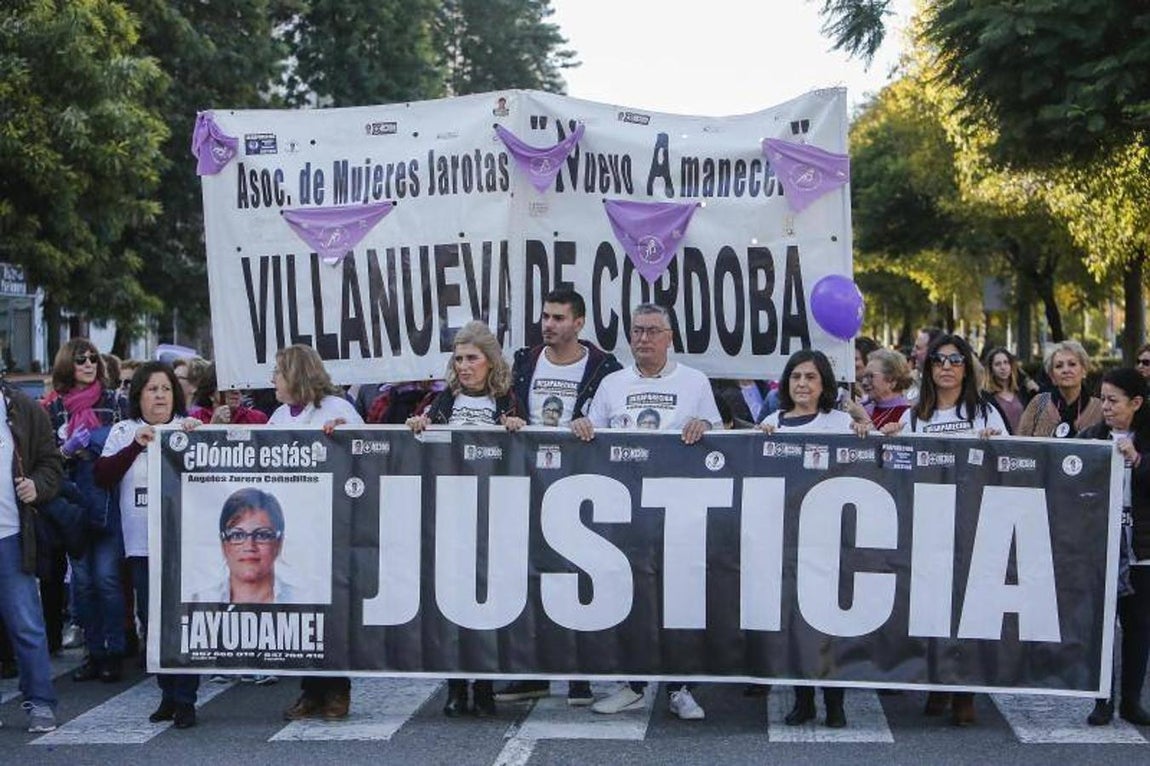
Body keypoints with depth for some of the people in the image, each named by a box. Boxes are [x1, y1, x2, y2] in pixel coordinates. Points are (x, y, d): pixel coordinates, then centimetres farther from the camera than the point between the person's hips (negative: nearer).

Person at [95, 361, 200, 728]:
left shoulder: (191, 429, 6)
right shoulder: (123, 432, 9)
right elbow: (102, 475, -4)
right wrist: (136, 446, -15)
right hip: (142, 545, 2)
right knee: (152, 619, 5)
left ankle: (185, 700, 1)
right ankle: (169, 694, 19)